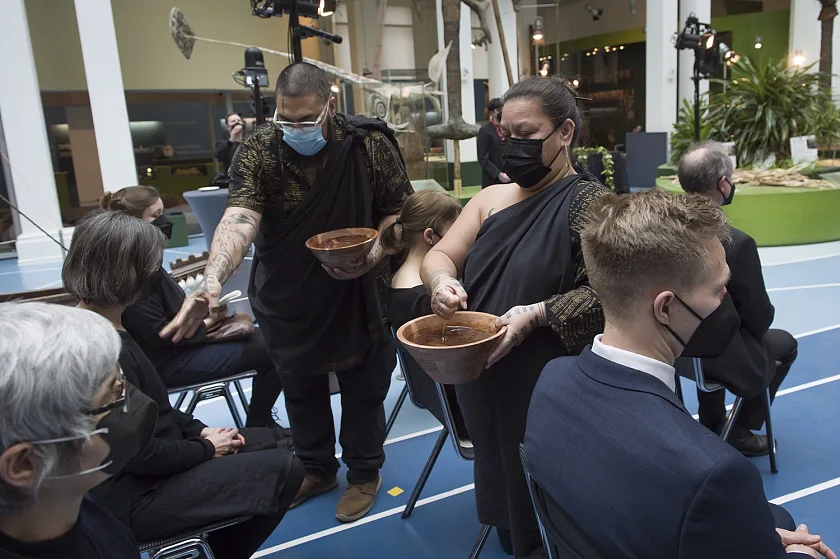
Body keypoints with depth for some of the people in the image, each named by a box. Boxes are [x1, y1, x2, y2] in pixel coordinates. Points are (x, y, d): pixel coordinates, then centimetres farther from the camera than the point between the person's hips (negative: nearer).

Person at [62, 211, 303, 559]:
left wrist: (200, 430, 3)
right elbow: (140, 456, -25)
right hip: (133, 496, -10)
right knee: (284, 469, -13)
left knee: (274, 441, 14)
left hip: (151, 460, 10)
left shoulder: (105, 329, 4)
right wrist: (206, 449, -10)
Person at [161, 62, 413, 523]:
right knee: (300, 387, 19)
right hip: (287, 300, 2)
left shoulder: (370, 145, -14)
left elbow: (398, 211, -5)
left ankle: (364, 473, 38)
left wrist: (378, 248, -25)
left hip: (356, 294, -1)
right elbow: (240, 217, -29)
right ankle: (317, 468, 44)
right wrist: (212, 280, -46)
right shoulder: (258, 151, -15)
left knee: (362, 389, 13)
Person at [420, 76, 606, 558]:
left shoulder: (589, 203, -13)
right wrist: (442, 281, -16)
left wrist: (536, 314, -29)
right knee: (499, 473, 25)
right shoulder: (492, 198, 7)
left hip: (548, 389, -6)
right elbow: (439, 256, 7)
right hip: (482, 377, 6)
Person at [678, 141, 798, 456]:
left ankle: (711, 427, 46)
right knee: (784, 344, 24)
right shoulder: (737, 243, -29)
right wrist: (765, 313, 5)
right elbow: (760, 318, -15)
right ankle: (739, 433, 30)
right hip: (718, 356, -5)